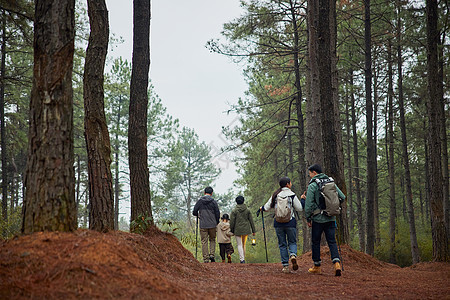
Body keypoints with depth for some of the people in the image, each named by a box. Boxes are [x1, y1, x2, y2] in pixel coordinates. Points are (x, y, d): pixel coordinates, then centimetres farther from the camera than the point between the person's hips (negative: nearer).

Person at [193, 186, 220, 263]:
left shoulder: (200, 201, 0)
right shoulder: (213, 202, -3)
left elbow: (194, 212, 1)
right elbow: (217, 214, -2)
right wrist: (217, 223, 14)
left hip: (203, 225, 0)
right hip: (212, 225, 0)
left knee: (204, 242, 5)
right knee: (212, 240, 18)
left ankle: (206, 259, 1)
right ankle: (212, 254, 2)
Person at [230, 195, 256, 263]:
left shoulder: (234, 210, -6)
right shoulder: (247, 210, 2)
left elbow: (232, 222, -5)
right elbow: (251, 221, 4)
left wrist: (231, 230, 5)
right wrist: (253, 230, 10)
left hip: (238, 230, -3)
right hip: (246, 230, 3)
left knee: (239, 245, -1)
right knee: (244, 244, 16)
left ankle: (242, 259, -15)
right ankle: (243, 258, 20)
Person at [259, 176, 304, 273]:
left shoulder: (275, 195, 3)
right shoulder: (292, 195, -6)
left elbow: (267, 207, 8)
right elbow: (299, 208, -3)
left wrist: (261, 208, 29)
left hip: (278, 223, 2)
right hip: (290, 222, -2)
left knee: (282, 244, 9)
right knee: (292, 242, 11)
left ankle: (285, 266, 5)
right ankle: (293, 255, -20)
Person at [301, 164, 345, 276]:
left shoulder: (312, 186, -9)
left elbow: (309, 205, -12)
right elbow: (342, 197, 6)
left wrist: (308, 218, 0)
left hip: (318, 218, -4)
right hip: (331, 219, 4)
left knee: (315, 242, 10)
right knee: (332, 241, 5)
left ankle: (317, 266, 17)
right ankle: (337, 263, -15)